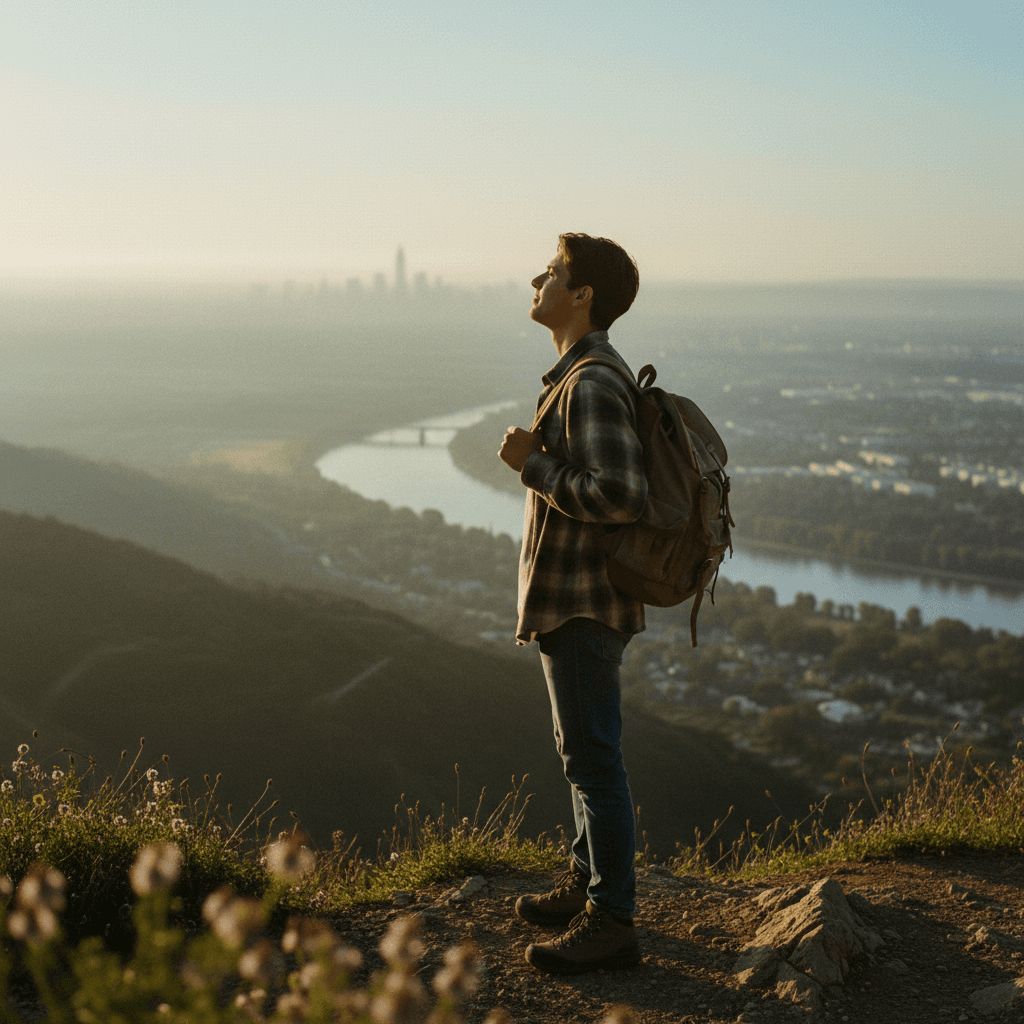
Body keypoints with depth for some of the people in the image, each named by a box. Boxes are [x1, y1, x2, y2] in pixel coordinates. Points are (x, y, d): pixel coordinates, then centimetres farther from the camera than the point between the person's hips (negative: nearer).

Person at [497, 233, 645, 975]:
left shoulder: (593, 386, -20)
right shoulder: (582, 376, 13)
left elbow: (617, 497, -30)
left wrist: (531, 463, -20)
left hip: (583, 607, -11)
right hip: (573, 600, 11)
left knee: (593, 757, -5)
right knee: (583, 751, 19)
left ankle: (610, 924, 3)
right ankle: (588, 883, 33)